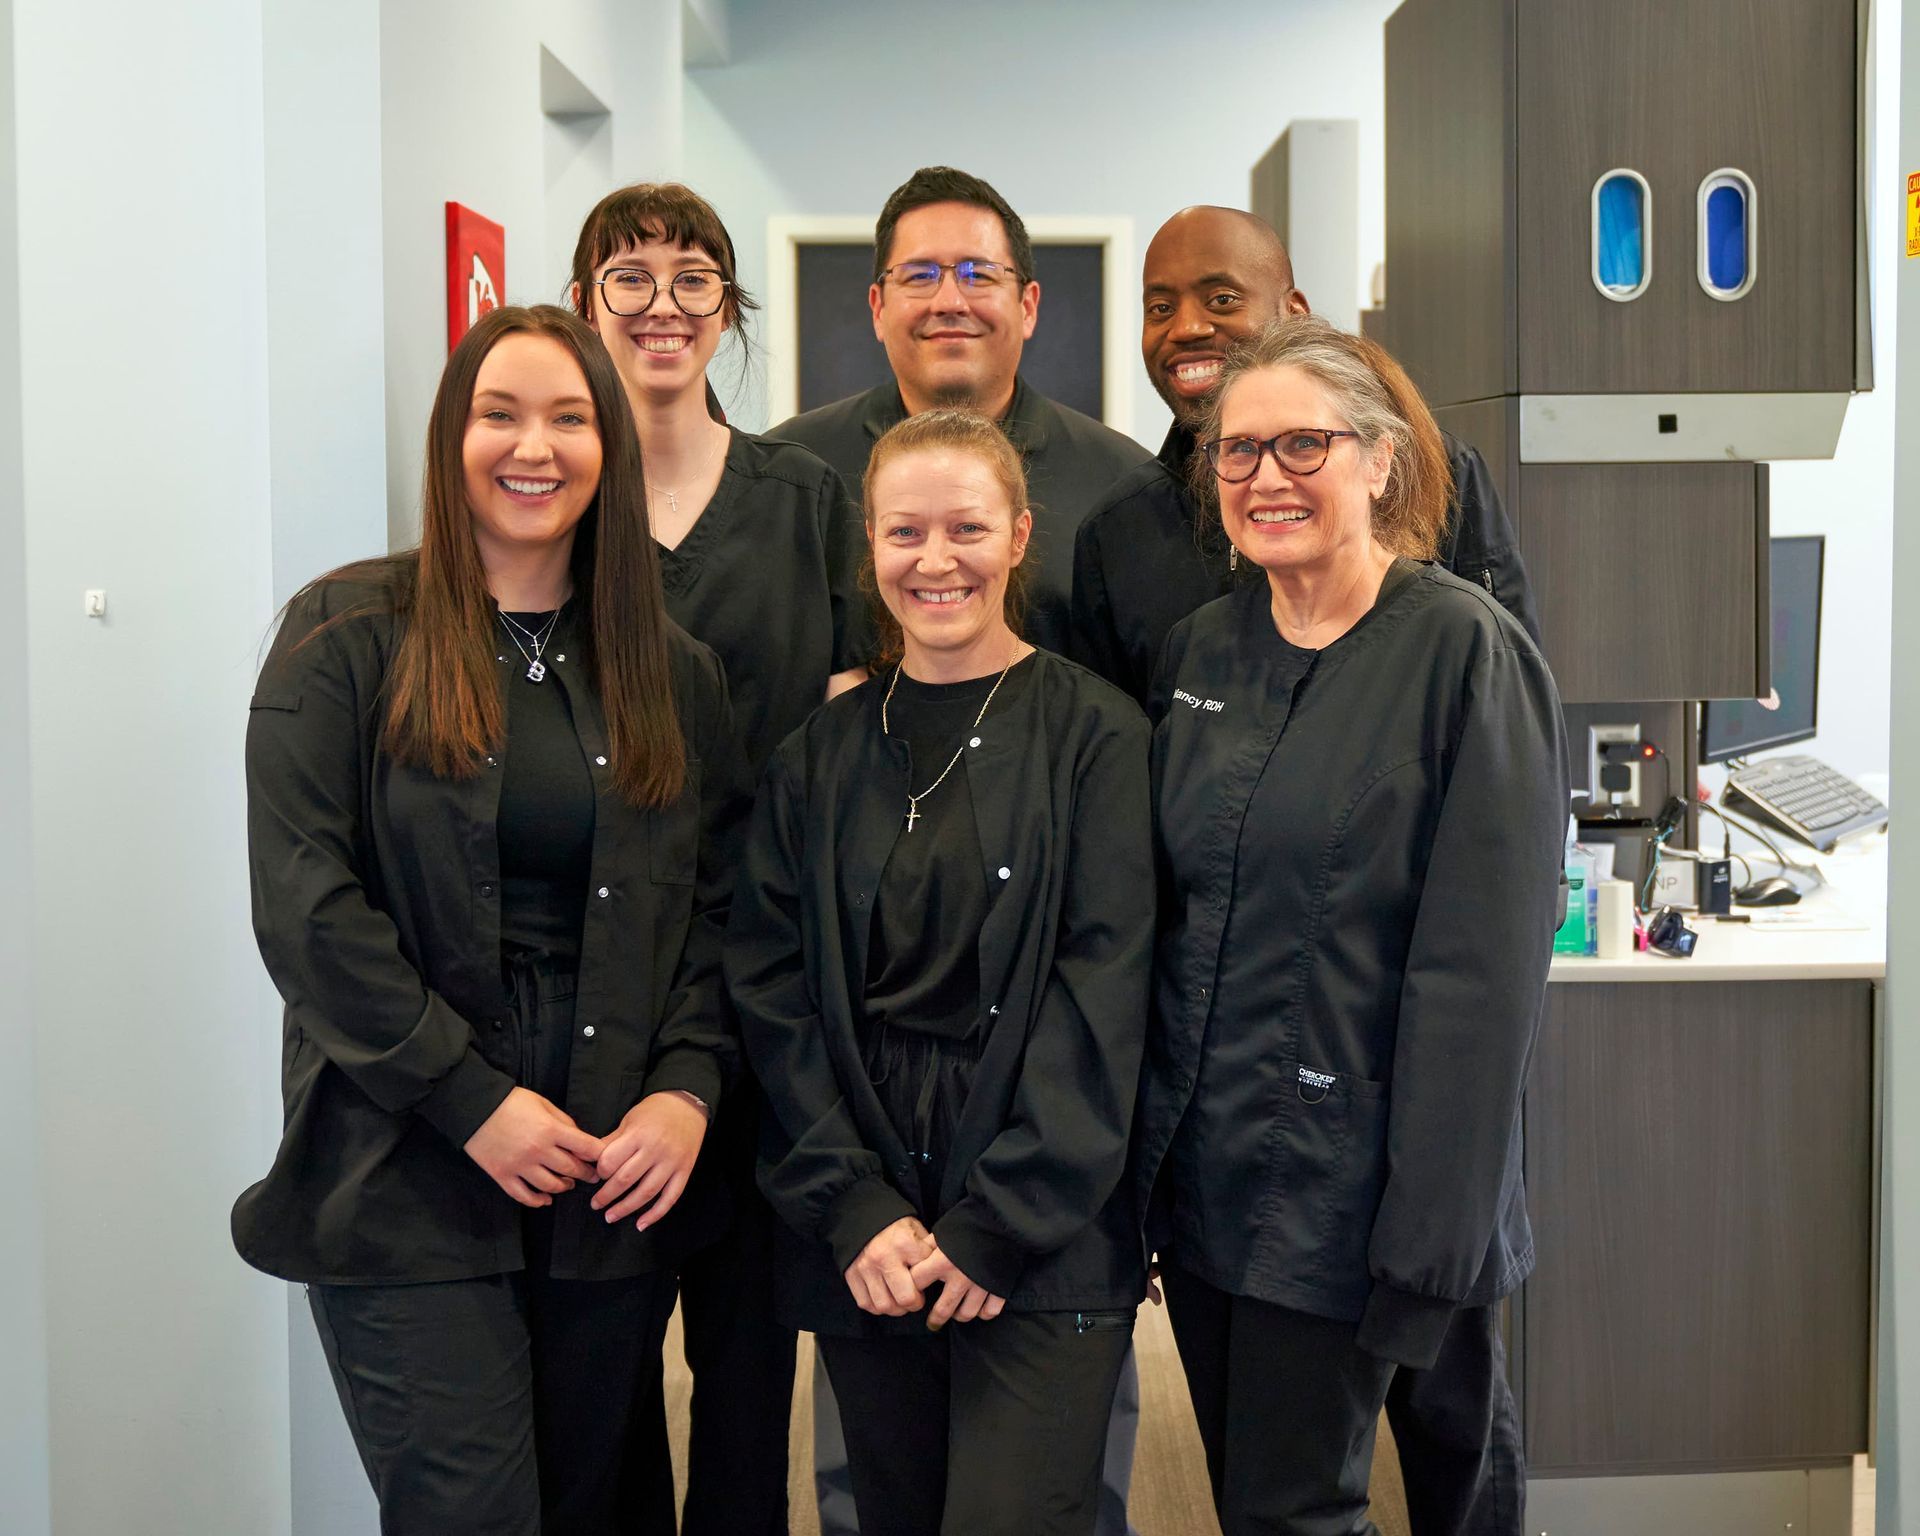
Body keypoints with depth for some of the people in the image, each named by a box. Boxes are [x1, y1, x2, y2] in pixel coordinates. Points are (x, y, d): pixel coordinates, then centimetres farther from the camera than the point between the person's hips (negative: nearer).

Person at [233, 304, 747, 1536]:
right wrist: (473, 1099, -13)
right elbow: (305, 903, -10)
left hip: (621, 1183, 4)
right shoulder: (349, 638, -2)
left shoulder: (672, 670, 10)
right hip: (408, 1187, -3)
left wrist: (689, 1086, -7)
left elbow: (718, 903, 9)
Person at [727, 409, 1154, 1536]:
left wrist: (997, 1224, -12)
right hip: (862, 1248, 4)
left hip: (1045, 1243, -3)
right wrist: (852, 1210, -7)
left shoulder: (1095, 734, -1)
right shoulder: (820, 758, 10)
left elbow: (1103, 992, -7)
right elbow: (775, 992, 5)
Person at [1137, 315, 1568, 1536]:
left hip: (1344, 1190, -6)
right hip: (1201, 1163, 6)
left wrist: (1433, 1230, -18)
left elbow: (1485, 958, -15)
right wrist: (1147, 1144, 8)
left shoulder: (1463, 649, -11)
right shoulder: (1201, 651, 8)